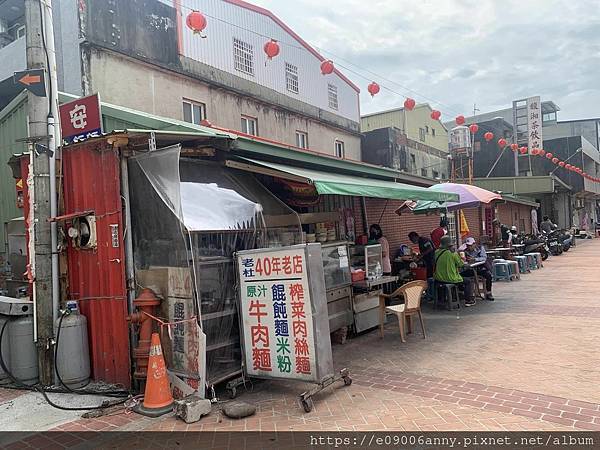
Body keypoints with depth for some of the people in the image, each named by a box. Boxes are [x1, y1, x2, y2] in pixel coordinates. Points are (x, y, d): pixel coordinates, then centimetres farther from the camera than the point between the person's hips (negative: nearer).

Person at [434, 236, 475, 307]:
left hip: (438, 279, 6)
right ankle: (468, 300, 18)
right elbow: (461, 265, -7)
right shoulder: (452, 254, -17)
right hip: (451, 279, -6)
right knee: (468, 281, 17)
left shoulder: (436, 252, -3)